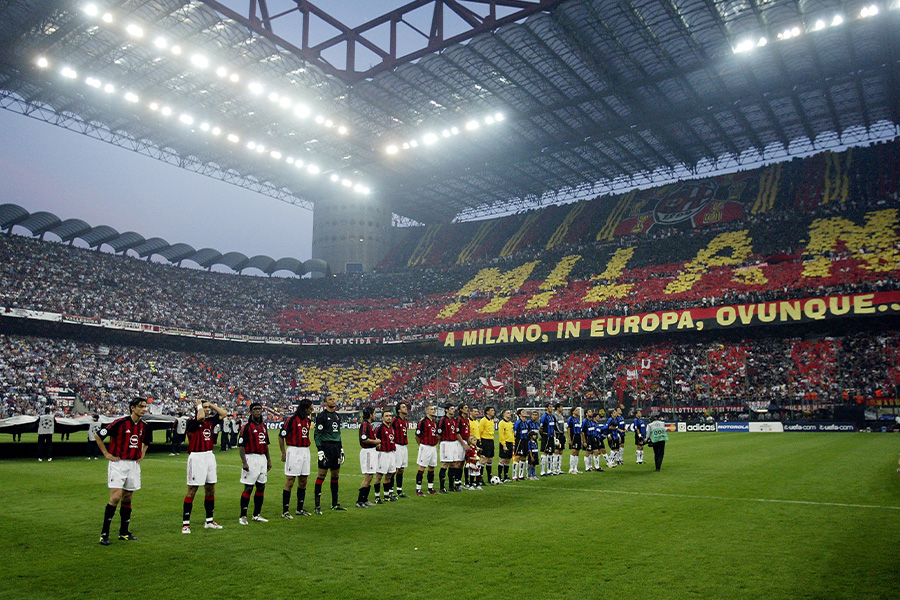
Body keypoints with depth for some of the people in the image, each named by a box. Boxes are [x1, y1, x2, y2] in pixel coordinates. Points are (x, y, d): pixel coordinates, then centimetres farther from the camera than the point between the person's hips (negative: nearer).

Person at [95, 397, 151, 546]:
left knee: (127, 498, 11)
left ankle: (124, 532, 19)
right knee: (116, 497, -12)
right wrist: (106, 454, -6)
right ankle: (104, 533, -1)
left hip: (134, 465, 6)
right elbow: (98, 435, -6)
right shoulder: (120, 423, -13)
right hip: (118, 463, -6)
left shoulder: (144, 426, 6)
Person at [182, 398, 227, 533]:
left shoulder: (210, 421, 10)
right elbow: (201, 417, -32)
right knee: (192, 490, -4)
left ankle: (209, 521, 23)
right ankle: (185, 523, 3)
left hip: (209, 456, 8)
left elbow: (224, 413, 17)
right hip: (196, 457, -7)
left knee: (210, 489, 13)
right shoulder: (192, 422, -11)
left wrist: (211, 404, 10)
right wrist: (199, 405, -14)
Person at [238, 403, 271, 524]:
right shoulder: (247, 427, -8)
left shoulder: (264, 427, 14)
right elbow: (241, 446, -12)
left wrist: (269, 460, 18)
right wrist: (244, 462, -19)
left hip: (262, 459, 7)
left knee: (261, 487, 10)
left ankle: (257, 515, 20)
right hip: (251, 458, -7)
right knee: (248, 488, -4)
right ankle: (243, 516, 4)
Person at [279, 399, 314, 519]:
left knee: (303, 481, 11)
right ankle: (285, 511, 1)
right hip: (294, 451, -7)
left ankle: (300, 509, 21)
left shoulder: (308, 420, 12)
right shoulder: (291, 419, -10)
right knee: (289, 482, -4)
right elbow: (281, 436, -8)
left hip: (305, 451, 7)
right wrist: (283, 453, -10)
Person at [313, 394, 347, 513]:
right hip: (326, 446, -7)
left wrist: (341, 449, 20)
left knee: (335, 475, 10)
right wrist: (320, 450, -16)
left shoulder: (337, 415, 16)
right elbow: (317, 434, -10)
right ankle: (317, 505, -2)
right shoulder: (321, 415, -7)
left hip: (336, 447, 7)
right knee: (322, 474, -6)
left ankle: (335, 504, 19)